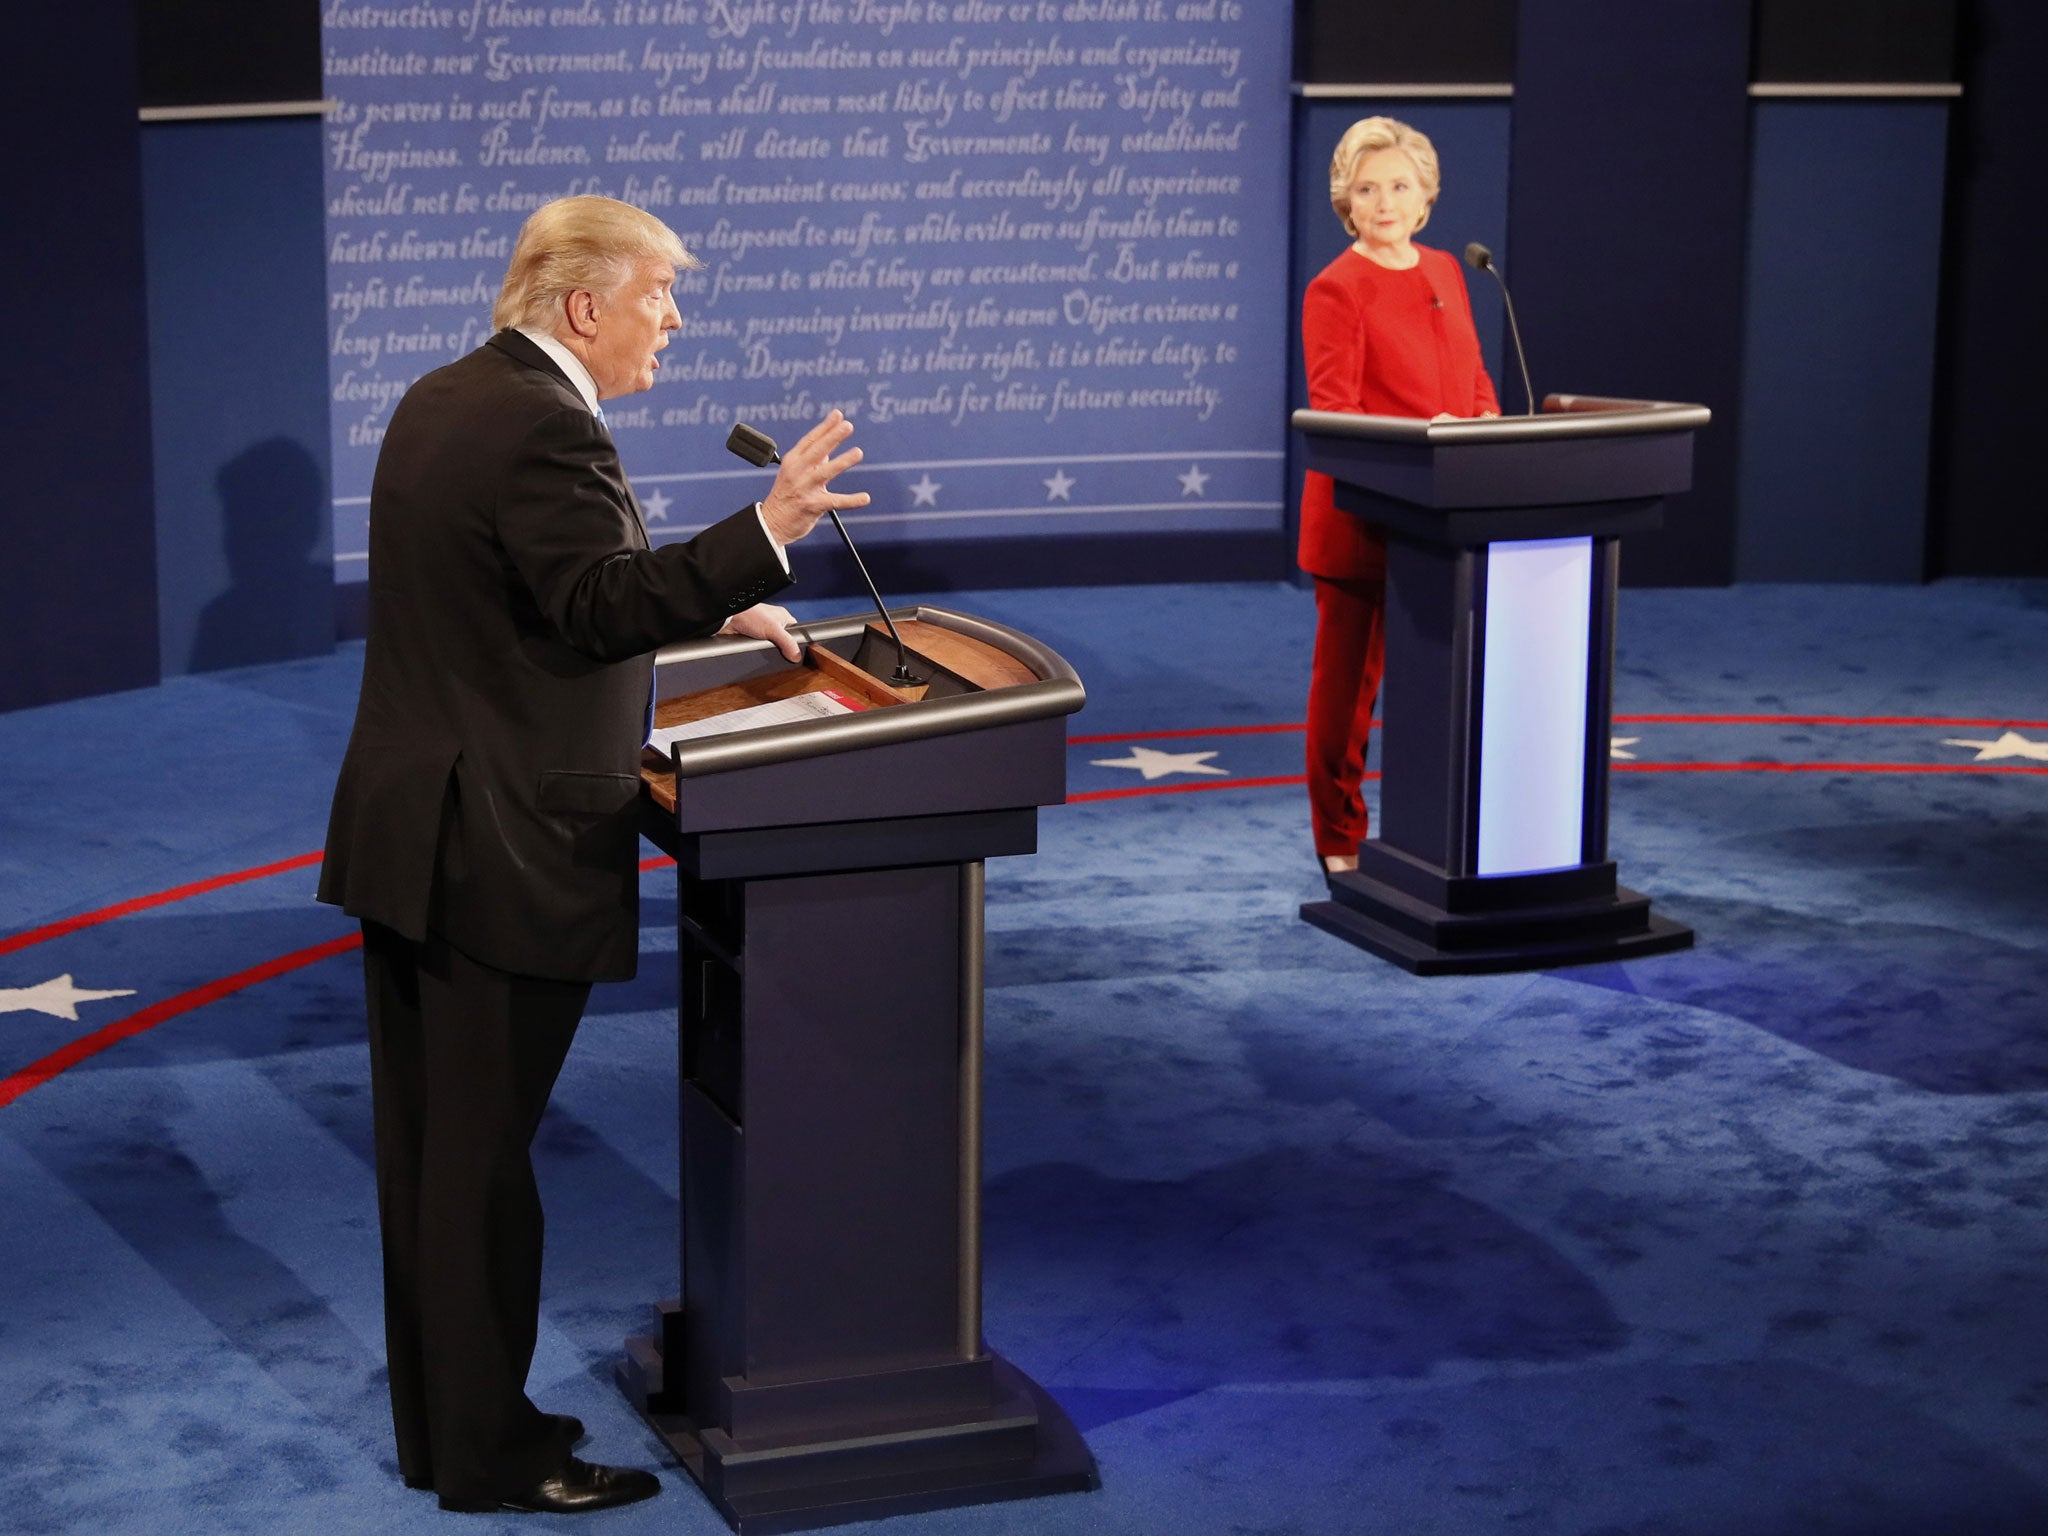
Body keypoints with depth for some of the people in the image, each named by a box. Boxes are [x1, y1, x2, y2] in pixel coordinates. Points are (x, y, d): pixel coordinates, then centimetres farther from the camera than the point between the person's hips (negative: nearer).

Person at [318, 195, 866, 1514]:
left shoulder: (442, 402, 13)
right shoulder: (545, 426, -18)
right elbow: (602, 607, -28)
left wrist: (712, 612, 20)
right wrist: (762, 539, -35)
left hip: (406, 831, 10)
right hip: (503, 852, -10)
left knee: (430, 1144, 15)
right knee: (483, 1154, 0)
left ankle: (439, 1422, 27)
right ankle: (488, 1452, 11)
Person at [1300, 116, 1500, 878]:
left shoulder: (1445, 272, 12)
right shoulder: (1336, 289, -10)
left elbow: (1474, 381, 18)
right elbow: (1333, 412, -16)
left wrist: (1486, 427, -4)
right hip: (1361, 515, -6)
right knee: (1349, 679, 4)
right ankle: (1340, 839, 15)